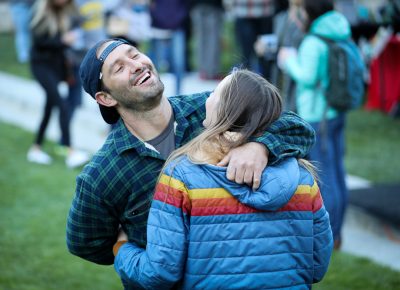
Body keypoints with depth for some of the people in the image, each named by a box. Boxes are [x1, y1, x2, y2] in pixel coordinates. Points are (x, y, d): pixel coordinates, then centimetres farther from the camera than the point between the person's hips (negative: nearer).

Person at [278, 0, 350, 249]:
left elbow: (307, 77, -20)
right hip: (337, 113, 8)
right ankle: (336, 233, 22)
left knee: (326, 177, -1)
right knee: (337, 173, 14)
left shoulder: (313, 42, -18)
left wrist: (289, 61, -2)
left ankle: (327, 236, 6)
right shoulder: (343, 36, 6)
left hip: (316, 116, -8)